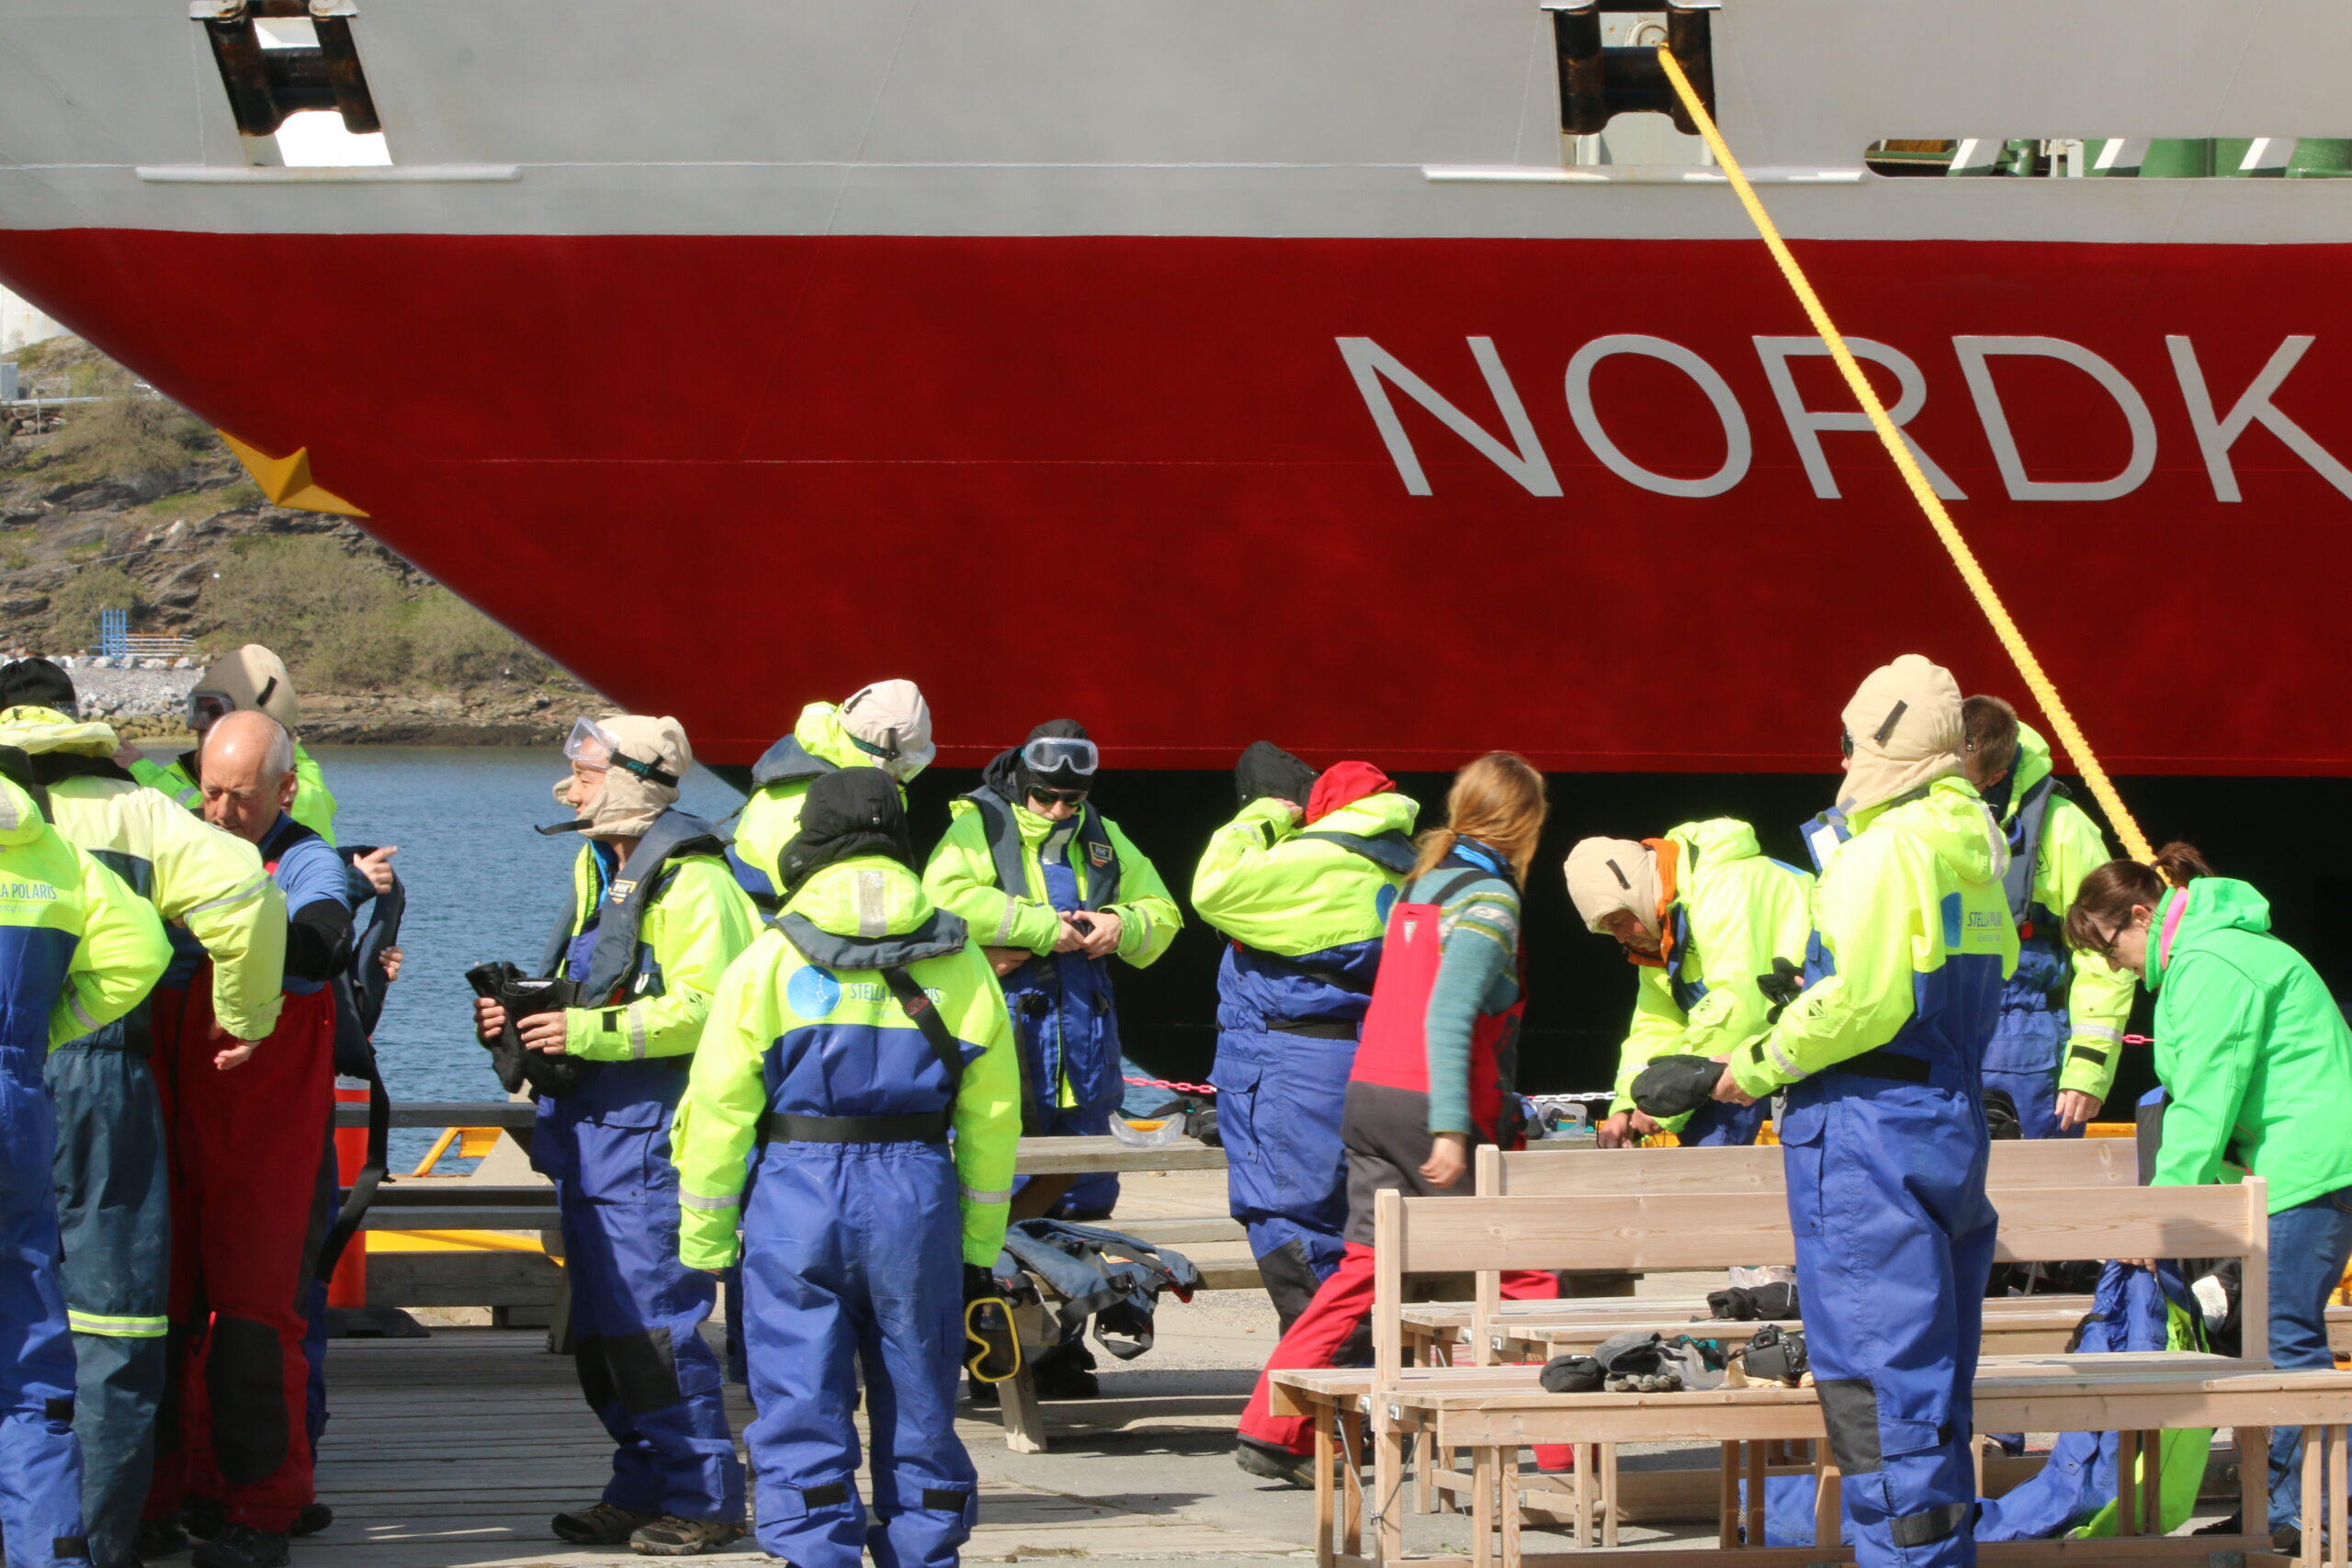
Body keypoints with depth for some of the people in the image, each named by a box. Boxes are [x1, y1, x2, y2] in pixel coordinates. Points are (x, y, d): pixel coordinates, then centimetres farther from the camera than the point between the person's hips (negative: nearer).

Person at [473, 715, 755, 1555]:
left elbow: (704, 1005, -21)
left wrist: (590, 1031, -23)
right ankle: (641, 1489, 18)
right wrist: (525, 1016, 7)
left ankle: (704, 1499, -2)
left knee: (653, 1320, -9)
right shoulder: (600, 869, 19)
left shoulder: (690, 879, -12)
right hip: (590, 1123, 10)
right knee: (600, 1325, 11)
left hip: (651, 1125, -10)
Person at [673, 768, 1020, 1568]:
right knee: (918, 1412, 11)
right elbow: (992, 1116, 9)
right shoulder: (958, 962, 6)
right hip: (918, 1200, 2)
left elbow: (719, 1112, -3)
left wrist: (703, 1245, 4)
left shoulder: (770, 960, -2)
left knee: (802, 1418, 0)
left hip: (797, 1197, -2)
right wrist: (980, 1250, 15)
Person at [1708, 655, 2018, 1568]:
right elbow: (1985, 986, 13)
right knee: (1933, 1378, 13)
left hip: (1869, 1127, -9)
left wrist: (1764, 1064, -5)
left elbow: (1860, 1000, -20)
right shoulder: (1975, 855, 11)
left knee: (1875, 1373, -6)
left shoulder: (1885, 851, -14)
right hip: (1954, 1118, 9)